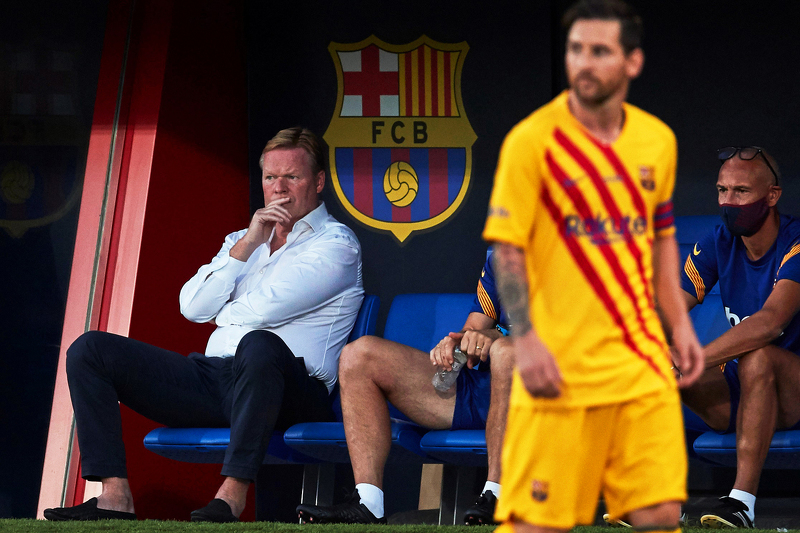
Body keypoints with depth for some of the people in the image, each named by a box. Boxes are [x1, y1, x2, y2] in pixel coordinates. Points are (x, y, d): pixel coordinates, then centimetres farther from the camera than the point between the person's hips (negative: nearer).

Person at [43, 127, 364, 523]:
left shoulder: (335, 243, 5)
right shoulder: (243, 239, 26)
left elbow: (266, 308, -10)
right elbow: (192, 306, 9)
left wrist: (223, 311, 11)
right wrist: (245, 246, 3)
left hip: (294, 393, -7)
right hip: (213, 378, 7)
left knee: (259, 345, -43)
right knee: (90, 350, -4)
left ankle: (232, 495, -39)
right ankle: (115, 497, -17)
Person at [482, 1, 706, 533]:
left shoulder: (657, 140, 9)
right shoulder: (532, 140, -7)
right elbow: (507, 249, -7)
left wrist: (680, 324, 13)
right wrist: (525, 341, -15)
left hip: (643, 364, 5)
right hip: (560, 365, -5)